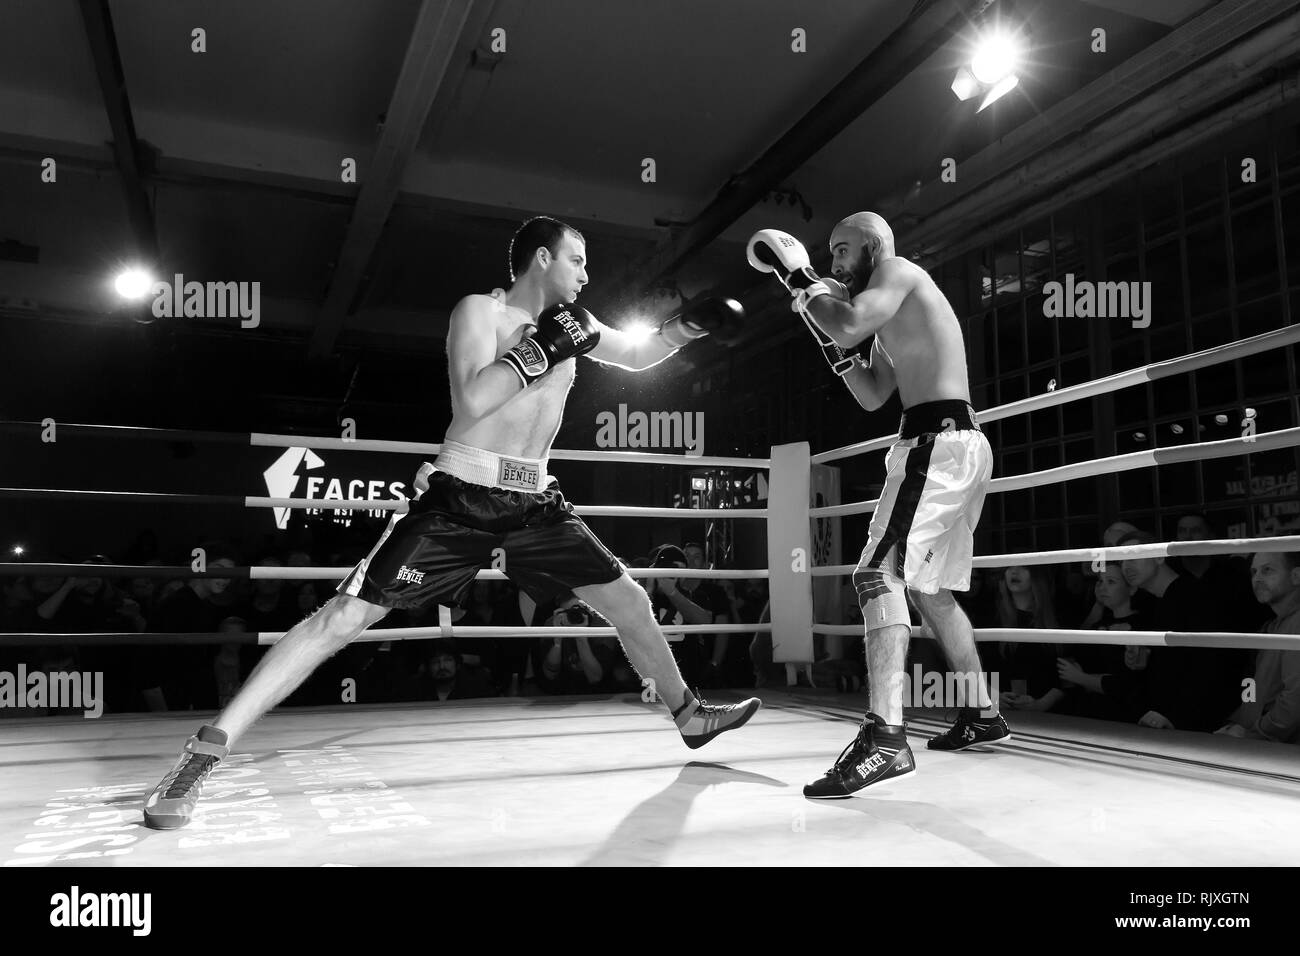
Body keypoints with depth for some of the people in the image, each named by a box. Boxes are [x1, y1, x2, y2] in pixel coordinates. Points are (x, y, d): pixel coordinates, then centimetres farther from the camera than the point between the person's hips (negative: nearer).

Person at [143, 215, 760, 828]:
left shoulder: (570, 324, 12)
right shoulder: (480, 311, -5)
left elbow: (640, 355, 26)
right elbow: (471, 399, -21)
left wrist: (694, 321, 15)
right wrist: (541, 348, -18)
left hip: (535, 502, 6)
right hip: (461, 496, -6)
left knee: (626, 601, 8)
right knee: (345, 616, -11)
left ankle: (687, 715, 31)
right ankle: (206, 752, -3)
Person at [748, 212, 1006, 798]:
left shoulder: (899, 271, -2)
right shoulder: (893, 318, 26)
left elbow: (848, 326, -22)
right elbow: (873, 397, 23)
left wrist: (800, 278, -5)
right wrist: (822, 328, 17)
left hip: (939, 441, -11)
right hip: (963, 445, 11)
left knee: (879, 573, -21)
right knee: (930, 588, 19)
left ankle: (884, 736, -29)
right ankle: (982, 713, 31)